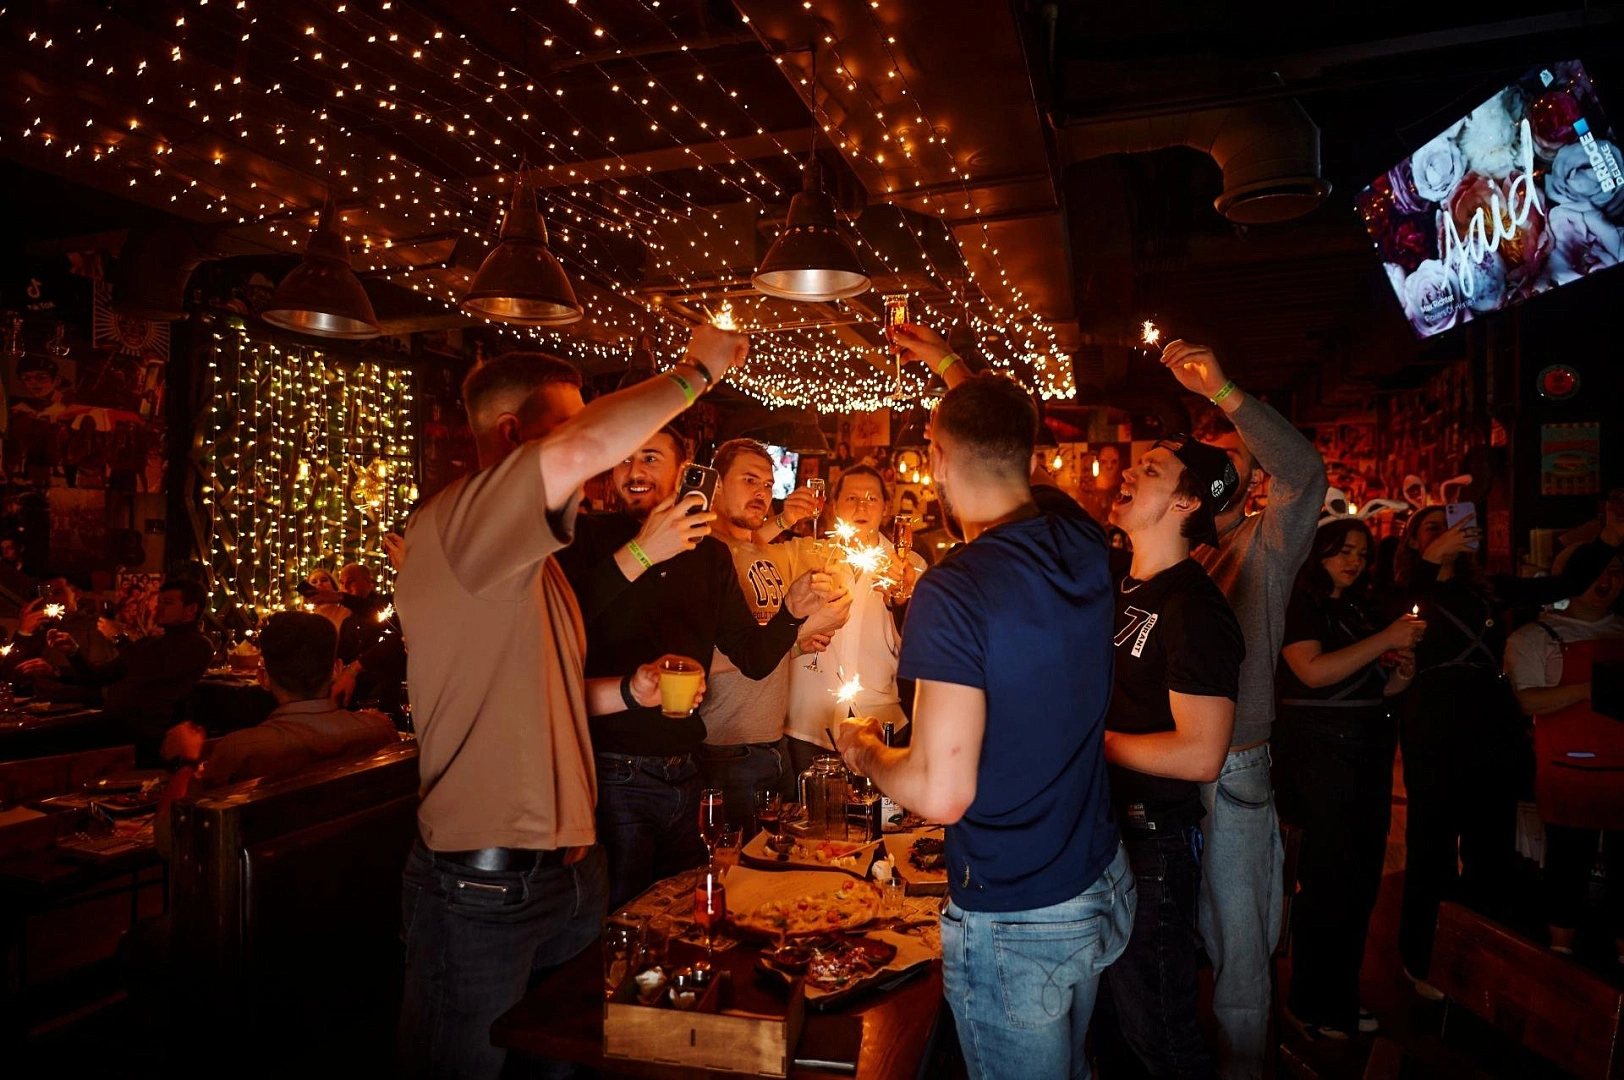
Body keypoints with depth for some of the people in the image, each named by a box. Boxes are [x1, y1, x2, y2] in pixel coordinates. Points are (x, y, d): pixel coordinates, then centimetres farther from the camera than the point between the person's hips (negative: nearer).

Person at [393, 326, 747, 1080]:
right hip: (484, 885, -8)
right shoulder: (451, 526, -16)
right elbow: (582, 450, -34)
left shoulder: (534, 560, 16)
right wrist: (695, 372, -20)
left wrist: (627, 689, 5)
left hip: (569, 870, 9)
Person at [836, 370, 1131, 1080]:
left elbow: (941, 793, -25)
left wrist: (864, 751, -6)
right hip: (1106, 886, 7)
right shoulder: (1086, 547, -4)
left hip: (1013, 922, -7)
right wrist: (968, 386, 28)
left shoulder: (952, 593, -26)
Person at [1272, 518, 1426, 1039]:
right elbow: (1313, 671, -20)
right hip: (1318, 750, -7)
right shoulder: (1298, 603, -6)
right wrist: (1386, 638, -18)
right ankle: (1310, 1006, 12)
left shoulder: (1362, 608, 15)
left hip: (1370, 751, 8)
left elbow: (1373, 687, 22)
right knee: (1330, 880, -4)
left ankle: (1341, 999, 26)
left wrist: (1402, 673, 1)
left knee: (1362, 879, 11)